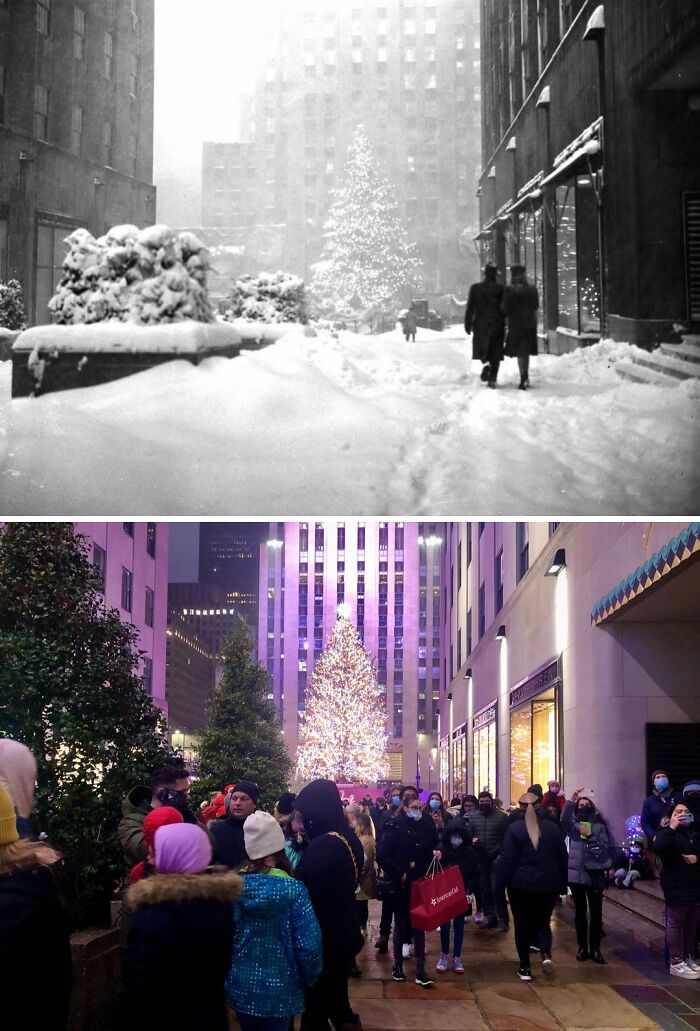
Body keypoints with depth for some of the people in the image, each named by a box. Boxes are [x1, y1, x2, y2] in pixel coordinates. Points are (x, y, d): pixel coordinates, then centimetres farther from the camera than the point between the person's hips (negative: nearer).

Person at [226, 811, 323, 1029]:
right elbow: (309, 944, -18)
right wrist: (307, 979, 0)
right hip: (279, 990, -2)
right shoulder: (293, 889, -16)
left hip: (240, 986, 2)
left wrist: (224, 973, 12)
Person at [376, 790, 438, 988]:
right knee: (401, 924, 9)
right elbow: (382, 856, -15)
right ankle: (397, 964, 24)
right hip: (402, 885, -3)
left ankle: (420, 971, 7)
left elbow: (433, 848, 14)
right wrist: (399, 874, -14)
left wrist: (435, 853, -8)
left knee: (419, 925, 4)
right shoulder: (395, 827, -9)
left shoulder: (427, 826, 3)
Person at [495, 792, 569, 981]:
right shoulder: (553, 829, 0)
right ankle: (545, 953, -10)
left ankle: (525, 968, 11)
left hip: (520, 885, -2)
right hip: (548, 886, 2)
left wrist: (501, 881, -5)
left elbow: (506, 859, -12)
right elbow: (563, 858, 6)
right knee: (543, 922, 16)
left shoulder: (514, 829, -10)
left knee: (522, 925, 10)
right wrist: (562, 884, 15)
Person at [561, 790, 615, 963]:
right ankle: (582, 947, 14)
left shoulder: (599, 826, 6)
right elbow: (563, 819, -17)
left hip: (594, 874, -1)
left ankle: (595, 948, 6)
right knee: (580, 912, 8)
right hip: (576, 873, 1)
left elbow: (605, 847, -4)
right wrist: (571, 800, -27)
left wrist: (590, 836, -15)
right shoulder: (573, 824, 6)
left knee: (596, 912, -3)